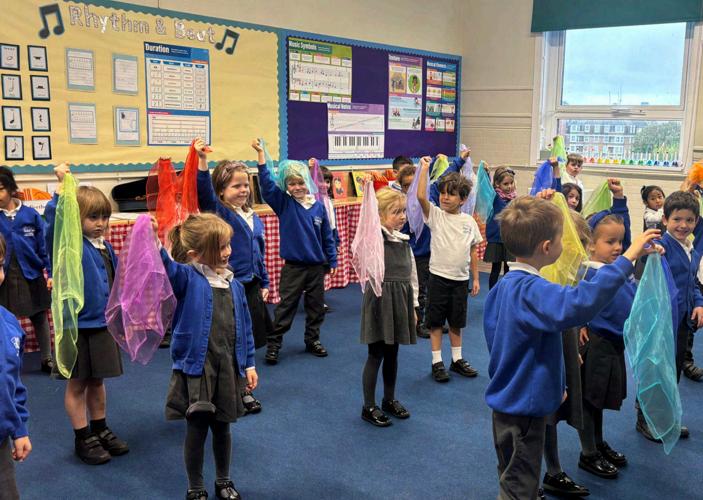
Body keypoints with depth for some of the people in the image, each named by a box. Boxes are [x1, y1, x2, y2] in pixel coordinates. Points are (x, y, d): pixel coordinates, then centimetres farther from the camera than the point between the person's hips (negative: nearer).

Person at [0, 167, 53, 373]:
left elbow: (44, 246, 0)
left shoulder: (30, 215, -3)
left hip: (32, 276, 0)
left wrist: (51, 273, -1)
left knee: (40, 318, 12)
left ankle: (47, 359, 25)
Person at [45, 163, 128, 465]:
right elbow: (54, 220, -35)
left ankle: (100, 430, 35)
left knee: (97, 381, 20)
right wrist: (63, 186, -41)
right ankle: (83, 440, 22)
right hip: (77, 326, -6)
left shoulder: (105, 246, 6)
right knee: (77, 384, 9)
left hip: (103, 324, 6)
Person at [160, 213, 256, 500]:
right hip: (195, 368, -4)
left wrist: (249, 363, 11)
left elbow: (244, 326, 11)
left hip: (228, 367, 4)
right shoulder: (186, 278, -10)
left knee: (222, 427, 17)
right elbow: (164, 267, -31)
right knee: (197, 429, 8)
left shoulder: (233, 284, 5)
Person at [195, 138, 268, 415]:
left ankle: (242, 389, 32)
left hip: (251, 288, 7)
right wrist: (202, 162, -45)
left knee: (246, 343, 16)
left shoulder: (253, 218, 9)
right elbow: (204, 193, -32)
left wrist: (264, 283, 18)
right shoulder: (218, 212, -11)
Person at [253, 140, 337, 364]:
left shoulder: (318, 207, -1)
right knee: (285, 307, 1)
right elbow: (267, 184, -18)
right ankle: (273, 344, 10)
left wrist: (332, 260, 8)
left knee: (316, 306, 14)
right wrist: (261, 154, -23)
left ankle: (313, 340, 30)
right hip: (293, 267, -3)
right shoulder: (284, 203, -6)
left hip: (317, 266, 3)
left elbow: (327, 237, 6)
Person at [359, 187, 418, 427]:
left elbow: (412, 274, 16)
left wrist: (413, 305, 15)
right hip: (379, 300, -6)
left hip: (401, 300, 7)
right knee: (376, 354, 2)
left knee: (392, 353, 16)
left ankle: (389, 400, 33)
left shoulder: (404, 240, 10)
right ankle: (369, 407, 15)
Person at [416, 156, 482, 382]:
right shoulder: (435, 215, -7)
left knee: (457, 321, 15)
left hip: (460, 279, 3)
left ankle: (457, 359, 29)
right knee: (436, 321, 5)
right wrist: (424, 169, -24)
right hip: (438, 277, -3)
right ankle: (437, 362, 16)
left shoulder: (469, 221, 2)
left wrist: (475, 278, 9)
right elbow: (420, 196, -26)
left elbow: (472, 252, 9)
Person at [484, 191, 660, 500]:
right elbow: (579, 303, -46)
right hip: (523, 408, -9)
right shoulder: (531, 290, -27)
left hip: (506, 401, 9)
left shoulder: (503, 286, 3)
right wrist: (627, 258, -41)